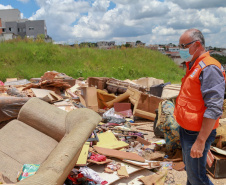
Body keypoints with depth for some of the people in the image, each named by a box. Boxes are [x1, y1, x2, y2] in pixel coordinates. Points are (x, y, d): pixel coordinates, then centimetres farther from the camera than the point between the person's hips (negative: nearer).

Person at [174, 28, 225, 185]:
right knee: (190, 170, 23)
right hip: (187, 130, 9)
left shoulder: (209, 68, -21)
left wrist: (200, 141, -26)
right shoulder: (193, 66, 10)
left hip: (197, 134, -9)